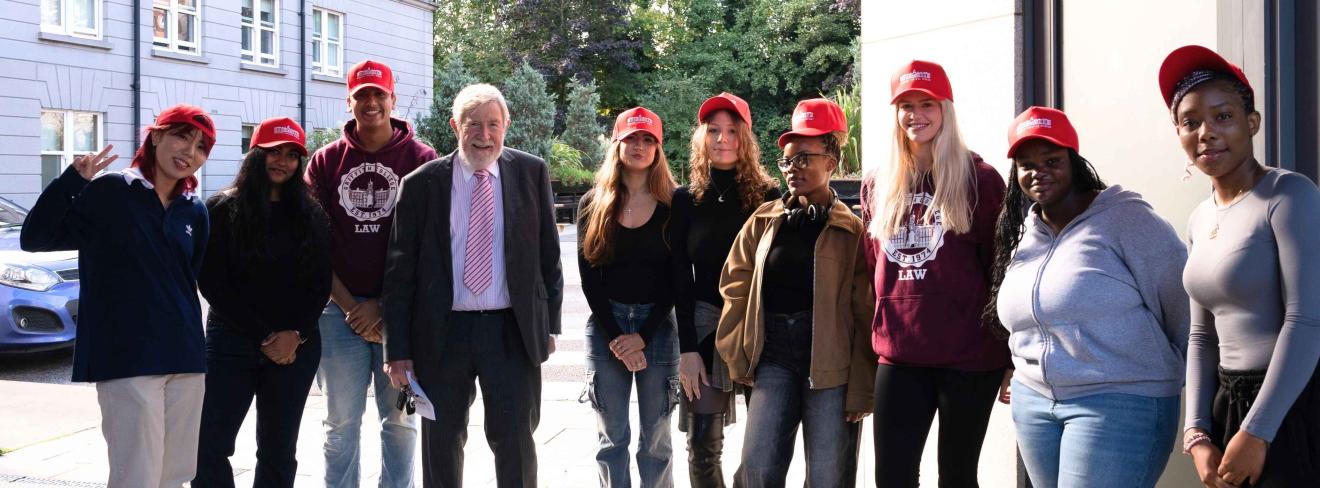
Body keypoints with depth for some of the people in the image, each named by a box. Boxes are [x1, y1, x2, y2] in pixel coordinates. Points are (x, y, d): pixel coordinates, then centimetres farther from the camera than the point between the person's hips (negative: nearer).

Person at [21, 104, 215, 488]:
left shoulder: (194, 212, 12)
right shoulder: (110, 192, -4)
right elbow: (34, 238, -10)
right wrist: (74, 179, -21)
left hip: (185, 360, 6)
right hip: (127, 358, -6)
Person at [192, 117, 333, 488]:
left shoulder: (312, 215, 9)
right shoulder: (222, 209, 1)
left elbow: (320, 283, 6)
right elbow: (212, 282, -5)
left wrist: (295, 335, -9)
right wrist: (264, 336, -9)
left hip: (296, 347, 2)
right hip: (232, 343, -2)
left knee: (278, 451, 7)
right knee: (211, 447, -8)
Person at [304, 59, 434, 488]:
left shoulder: (420, 159, 1)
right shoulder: (326, 161, 7)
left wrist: (384, 305, -9)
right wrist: (349, 306, -5)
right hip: (341, 308, 2)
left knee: (400, 418, 5)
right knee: (342, 422, 6)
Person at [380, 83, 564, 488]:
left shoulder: (531, 173, 3)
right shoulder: (421, 184, 0)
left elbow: (549, 254, 8)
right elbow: (399, 272, 1)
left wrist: (550, 323, 4)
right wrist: (398, 350, -2)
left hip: (512, 331, 0)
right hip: (443, 333, 1)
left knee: (515, 442, 2)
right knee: (441, 447, 11)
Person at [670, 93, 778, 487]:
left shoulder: (767, 196, 2)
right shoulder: (686, 198, 6)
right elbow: (680, 277, 3)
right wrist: (687, 346, -4)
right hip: (705, 321, 1)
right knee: (703, 444, -2)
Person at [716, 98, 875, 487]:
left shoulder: (851, 230, -1)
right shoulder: (764, 220, 10)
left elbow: (864, 313, -4)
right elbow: (736, 286, 12)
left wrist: (860, 389, -6)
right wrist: (738, 354, 4)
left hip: (829, 362, -3)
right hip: (773, 356, 3)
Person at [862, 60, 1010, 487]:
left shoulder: (979, 180, -3)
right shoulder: (877, 186, 10)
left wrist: (1006, 350, -4)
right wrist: (879, 333, 13)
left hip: (969, 355, -3)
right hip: (898, 355, 4)